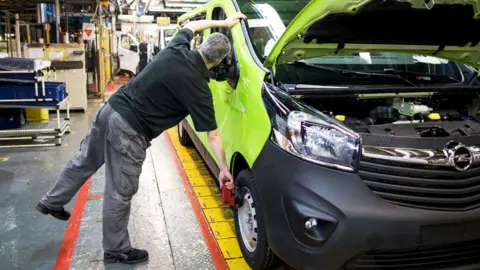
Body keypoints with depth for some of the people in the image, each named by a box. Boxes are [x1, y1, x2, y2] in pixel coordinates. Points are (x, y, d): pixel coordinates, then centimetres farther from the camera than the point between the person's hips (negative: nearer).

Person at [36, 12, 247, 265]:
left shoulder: (177, 48, 2)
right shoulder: (198, 87, -15)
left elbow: (190, 25, 26)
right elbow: (212, 134, -10)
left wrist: (223, 22, 31)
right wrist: (224, 169, -1)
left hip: (110, 110, 8)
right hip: (128, 131, -8)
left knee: (83, 162, 28)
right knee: (119, 194, 8)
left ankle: (52, 202, 49)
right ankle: (116, 251, 27)